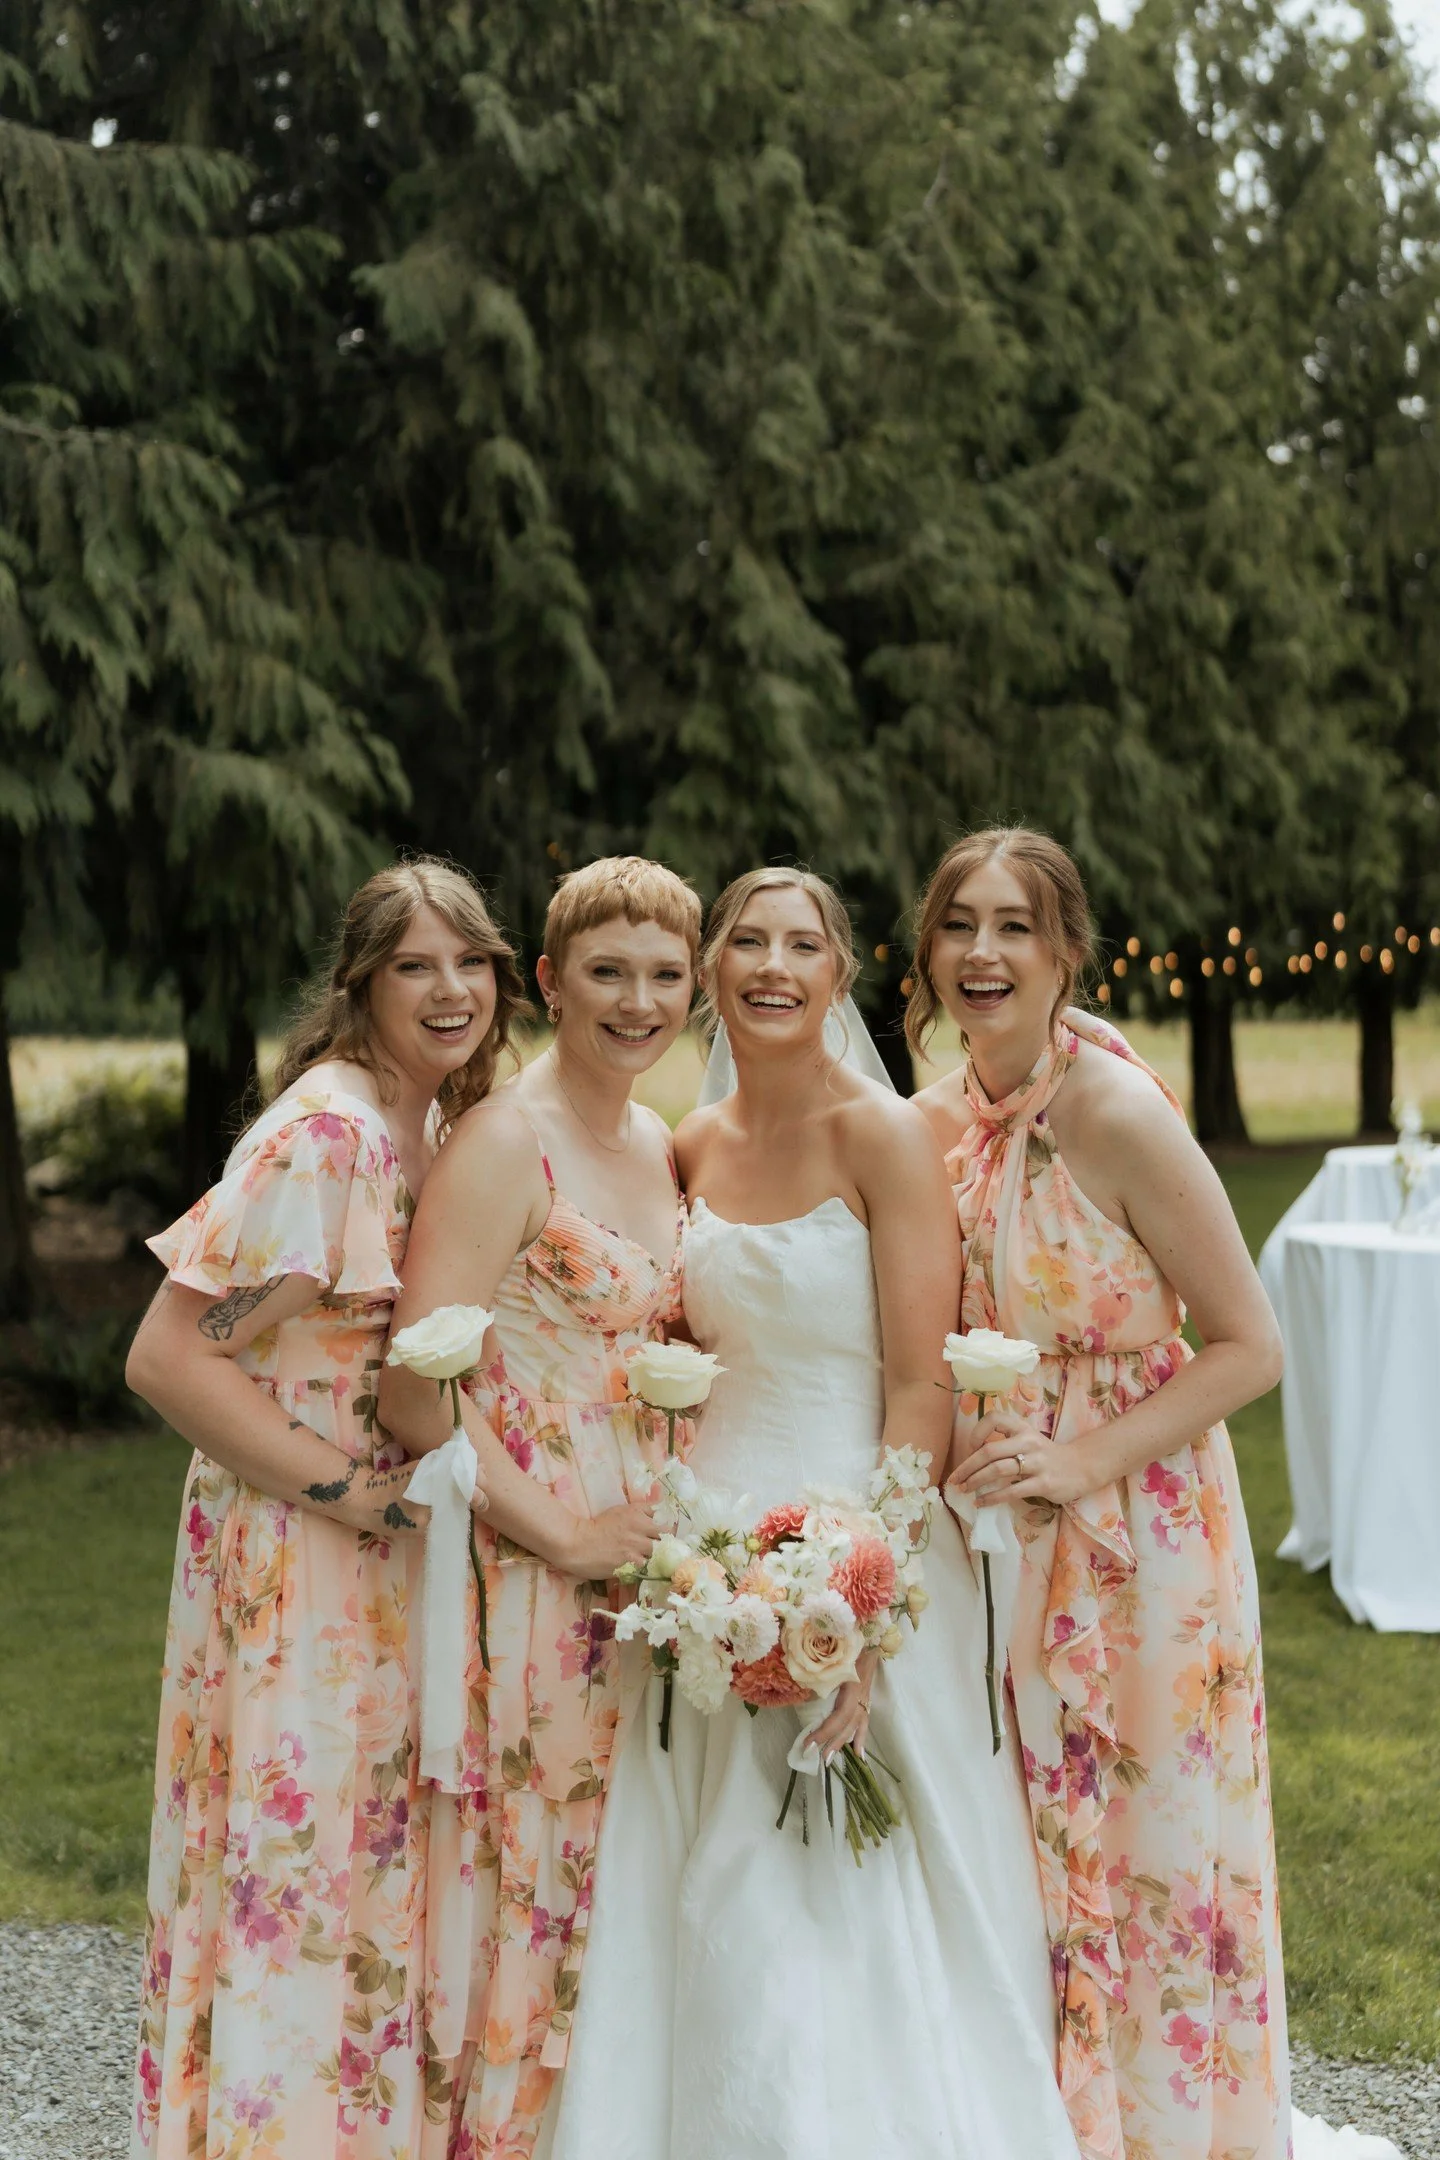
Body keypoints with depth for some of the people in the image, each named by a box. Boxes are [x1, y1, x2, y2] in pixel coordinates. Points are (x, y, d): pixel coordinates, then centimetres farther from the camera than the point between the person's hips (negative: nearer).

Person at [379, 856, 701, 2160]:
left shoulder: (661, 1148, 11)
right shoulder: (504, 1143, -13)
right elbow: (416, 1394, -19)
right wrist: (564, 1537, -16)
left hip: (639, 1562, 7)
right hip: (524, 1566, -7)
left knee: (618, 1878, 14)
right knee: (518, 1869, -1)